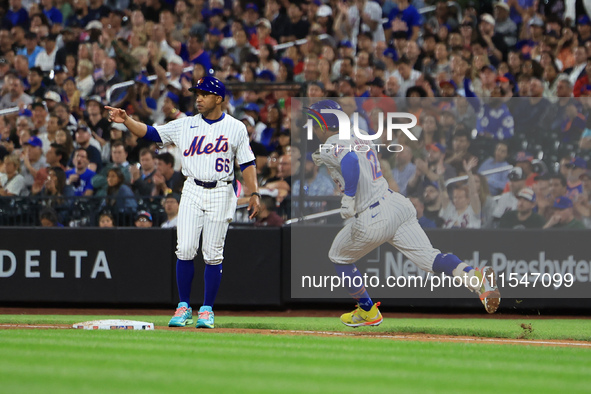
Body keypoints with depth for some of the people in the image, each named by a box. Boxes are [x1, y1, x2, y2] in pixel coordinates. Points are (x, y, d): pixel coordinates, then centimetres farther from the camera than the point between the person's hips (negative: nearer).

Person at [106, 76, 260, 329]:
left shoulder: (236, 128, 4)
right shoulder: (185, 125, 7)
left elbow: (247, 163, 4)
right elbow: (151, 133, 2)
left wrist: (254, 193, -6)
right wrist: (126, 121, -13)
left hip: (221, 193, -2)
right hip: (192, 191, 2)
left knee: (213, 254, -1)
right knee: (185, 250, -6)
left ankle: (207, 310, 7)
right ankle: (184, 308, 4)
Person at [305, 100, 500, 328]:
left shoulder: (331, 146, -7)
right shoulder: (359, 139, 18)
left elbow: (350, 161, -29)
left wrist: (348, 197, -25)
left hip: (371, 219, -7)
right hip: (398, 204, 7)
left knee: (339, 258, 20)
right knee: (427, 257, -3)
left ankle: (367, 312, 27)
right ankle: (476, 277, -28)